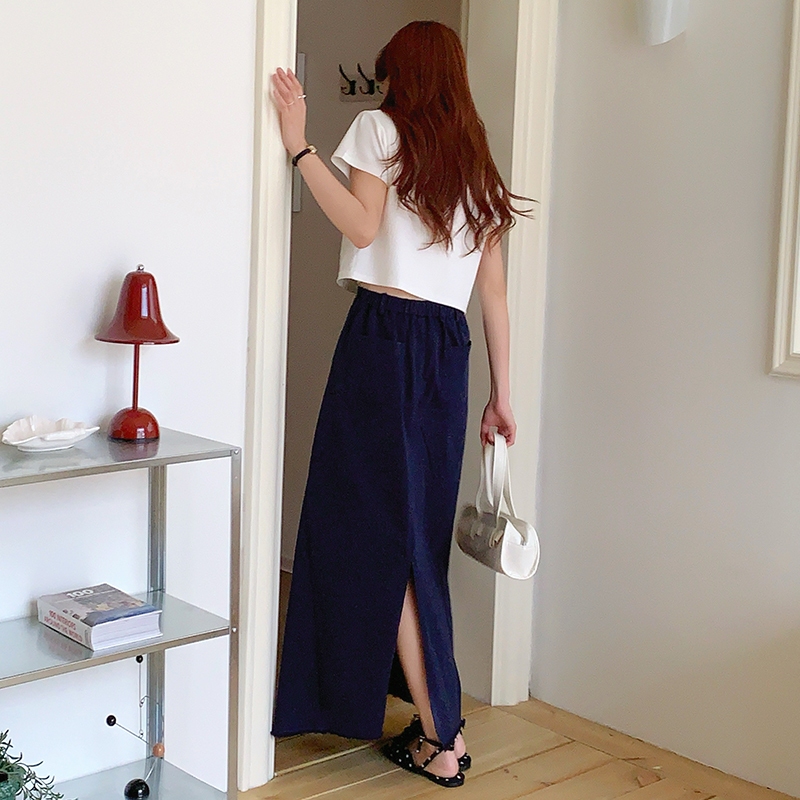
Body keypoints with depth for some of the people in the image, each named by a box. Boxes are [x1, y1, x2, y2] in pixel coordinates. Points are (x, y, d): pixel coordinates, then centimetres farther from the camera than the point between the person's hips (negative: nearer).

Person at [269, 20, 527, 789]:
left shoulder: (380, 127, 3)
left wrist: (299, 146, -10)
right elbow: (495, 296, 15)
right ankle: (437, 716, 22)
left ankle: (441, 736, -2)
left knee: (379, 531, -2)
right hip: (448, 349, 6)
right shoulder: (476, 165, 19)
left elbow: (362, 226, -12)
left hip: (385, 336, -6)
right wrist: (501, 395, 18)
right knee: (420, 533, 15)